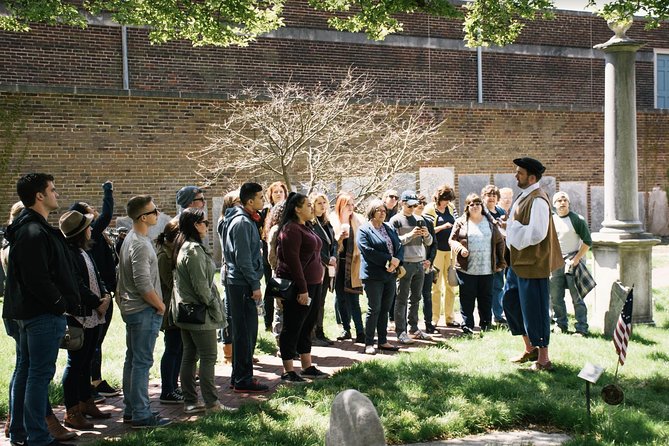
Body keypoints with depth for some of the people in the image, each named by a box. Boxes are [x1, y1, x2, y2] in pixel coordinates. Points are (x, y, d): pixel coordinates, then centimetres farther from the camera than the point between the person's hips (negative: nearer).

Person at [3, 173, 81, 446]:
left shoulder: (26, 228, 14)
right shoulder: (34, 233, -19)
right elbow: (37, 279, -24)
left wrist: (64, 301, 13)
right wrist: (62, 303, -14)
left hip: (27, 311, 11)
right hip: (44, 313, -11)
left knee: (25, 370, 16)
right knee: (40, 373, -5)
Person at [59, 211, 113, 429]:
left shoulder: (84, 252, 15)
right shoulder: (68, 254, -15)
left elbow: (96, 278, 18)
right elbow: (77, 286, -20)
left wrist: (105, 296, 0)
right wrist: (97, 303, -12)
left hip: (94, 316, 9)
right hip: (78, 316, -9)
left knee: (86, 362, 17)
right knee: (75, 364, -3)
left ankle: (86, 404, 27)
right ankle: (72, 413, 3)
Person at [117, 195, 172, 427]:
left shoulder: (130, 239, 12)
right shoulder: (141, 245, -20)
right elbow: (144, 285, -24)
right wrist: (160, 306, -11)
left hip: (131, 309, 10)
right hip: (144, 311, -10)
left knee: (132, 360, 14)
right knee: (142, 362, -6)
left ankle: (130, 409, 23)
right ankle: (141, 415, -2)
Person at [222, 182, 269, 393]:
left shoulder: (246, 220, 16)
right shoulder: (242, 222, -16)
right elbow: (243, 258, -20)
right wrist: (255, 285, -18)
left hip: (241, 283, 10)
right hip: (242, 283, -10)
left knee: (246, 331, 15)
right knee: (245, 332, -5)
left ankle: (239, 376, 22)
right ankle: (243, 380, 1)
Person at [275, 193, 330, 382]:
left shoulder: (304, 228, 17)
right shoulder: (291, 229, -16)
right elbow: (292, 260, -21)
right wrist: (302, 289, -23)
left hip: (311, 284, 10)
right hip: (298, 286, -10)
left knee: (307, 326, 15)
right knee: (292, 327, -3)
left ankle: (307, 367, 24)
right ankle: (288, 372, 4)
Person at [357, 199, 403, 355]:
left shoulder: (390, 228, 16)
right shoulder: (364, 230, -5)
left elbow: (400, 246, 10)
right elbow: (368, 251, -16)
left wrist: (396, 261, -10)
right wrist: (389, 259, -17)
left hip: (390, 274, 6)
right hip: (373, 276, -6)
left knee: (385, 309, 10)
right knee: (374, 309, -5)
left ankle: (383, 341, 18)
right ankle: (369, 343, 3)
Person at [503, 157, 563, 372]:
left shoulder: (538, 201, -19)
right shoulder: (524, 197, 11)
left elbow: (536, 233, -26)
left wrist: (513, 228, -16)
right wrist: (510, 227, 4)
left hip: (533, 264, -11)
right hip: (518, 262, 11)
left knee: (534, 310, -2)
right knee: (510, 301, 18)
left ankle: (543, 359, 10)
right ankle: (530, 348, 30)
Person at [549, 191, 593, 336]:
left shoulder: (577, 220, -4)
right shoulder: (550, 220, 10)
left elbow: (587, 241, -5)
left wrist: (576, 259, -12)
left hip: (572, 262, -5)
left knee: (577, 297, -6)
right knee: (555, 297, 8)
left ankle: (582, 328, -3)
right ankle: (561, 324, 21)